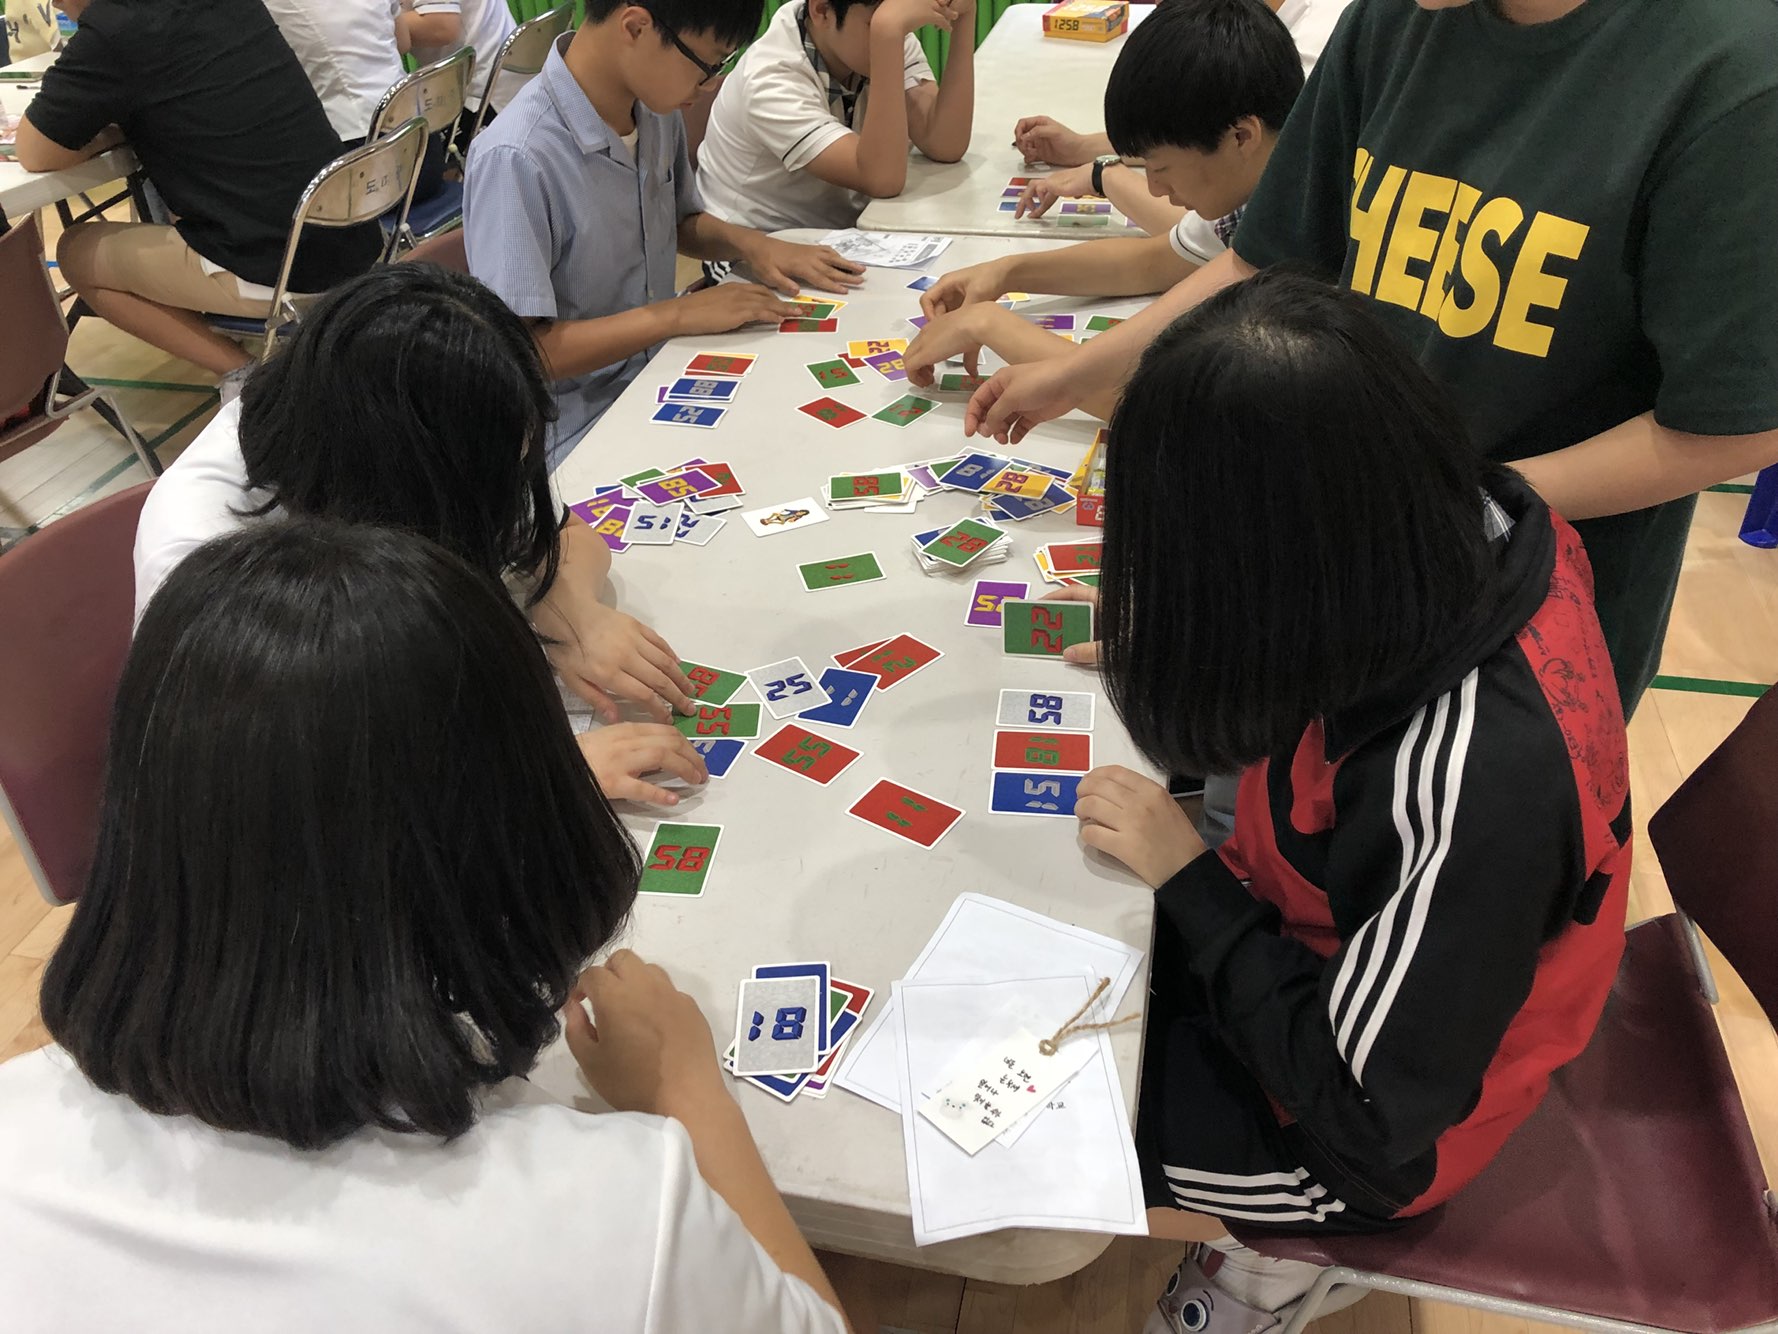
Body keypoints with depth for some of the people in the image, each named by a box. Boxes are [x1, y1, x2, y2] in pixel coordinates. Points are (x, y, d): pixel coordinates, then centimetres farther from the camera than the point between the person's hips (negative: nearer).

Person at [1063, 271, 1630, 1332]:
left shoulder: (1473, 783, -42)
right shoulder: (1465, 530, -20)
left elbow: (1368, 1108, -28)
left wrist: (1186, 873, -22)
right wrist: (1176, 651, -10)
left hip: (1384, 1123, -7)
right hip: (1330, 956, 7)